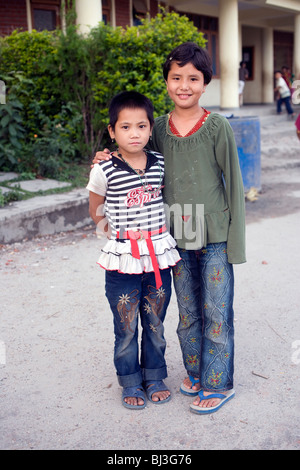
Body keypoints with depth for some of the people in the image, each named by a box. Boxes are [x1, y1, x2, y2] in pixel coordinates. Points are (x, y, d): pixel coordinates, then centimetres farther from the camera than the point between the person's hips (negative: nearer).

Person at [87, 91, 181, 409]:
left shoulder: (160, 164, 0)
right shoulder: (104, 170, -10)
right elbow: (96, 211, 5)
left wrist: (154, 231, 10)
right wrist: (116, 231, 4)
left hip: (159, 255, 3)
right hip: (122, 259, -3)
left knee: (155, 323, 14)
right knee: (126, 326, 9)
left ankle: (154, 376, 33)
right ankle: (130, 382, 28)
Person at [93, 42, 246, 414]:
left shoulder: (217, 127, -7)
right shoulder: (160, 128, 4)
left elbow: (233, 183, -6)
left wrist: (235, 238, -8)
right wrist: (110, 160, 2)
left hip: (214, 235, -4)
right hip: (177, 236, 4)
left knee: (216, 311, 4)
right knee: (187, 311, 16)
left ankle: (218, 383, 20)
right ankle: (195, 372, 34)